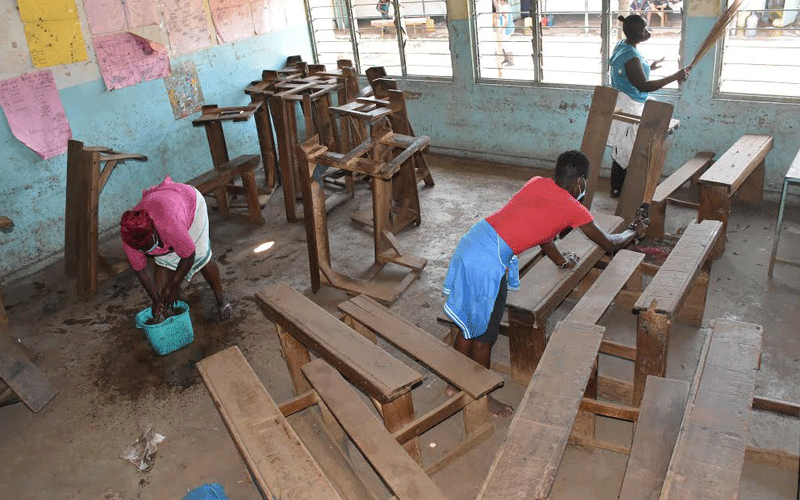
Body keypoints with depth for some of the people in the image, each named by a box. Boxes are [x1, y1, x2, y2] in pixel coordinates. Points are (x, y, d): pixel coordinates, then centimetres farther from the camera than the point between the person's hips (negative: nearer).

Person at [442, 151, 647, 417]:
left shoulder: (537, 183, 17)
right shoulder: (573, 209, -1)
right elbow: (609, 244, 14)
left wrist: (560, 260, 45)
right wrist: (634, 232, 35)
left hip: (470, 242, 8)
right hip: (488, 262, -8)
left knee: (468, 324, 23)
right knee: (484, 335, 10)